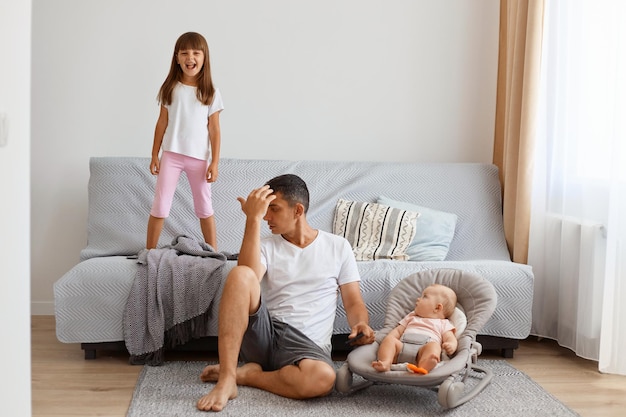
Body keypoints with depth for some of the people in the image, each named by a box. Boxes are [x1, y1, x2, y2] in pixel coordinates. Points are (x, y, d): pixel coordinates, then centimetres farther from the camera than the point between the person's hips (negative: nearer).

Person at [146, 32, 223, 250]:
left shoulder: (211, 92, -2)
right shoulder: (170, 89, 1)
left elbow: (214, 129, -1)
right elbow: (162, 123, 5)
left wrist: (215, 162, -5)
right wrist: (154, 155, 3)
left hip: (199, 157, 0)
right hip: (171, 154, 1)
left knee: (204, 207, 10)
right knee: (160, 206, 3)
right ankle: (149, 252, 13)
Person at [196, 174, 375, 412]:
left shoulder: (338, 246, 11)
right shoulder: (267, 246, 11)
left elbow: (354, 303, 9)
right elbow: (246, 280, -12)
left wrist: (361, 325, -14)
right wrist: (253, 219, -14)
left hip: (308, 345, -1)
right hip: (263, 335, 1)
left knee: (323, 378, -39)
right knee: (240, 274, -28)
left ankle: (244, 373, -12)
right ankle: (227, 379, -28)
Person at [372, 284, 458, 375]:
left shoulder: (444, 324, 27)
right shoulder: (411, 317, 40)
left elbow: (451, 339, 13)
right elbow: (398, 331, 30)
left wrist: (451, 345, -14)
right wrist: (388, 339, 7)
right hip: (402, 346, 4)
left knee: (434, 345, -35)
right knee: (389, 339, -22)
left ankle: (423, 368, -65)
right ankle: (385, 363, -48)